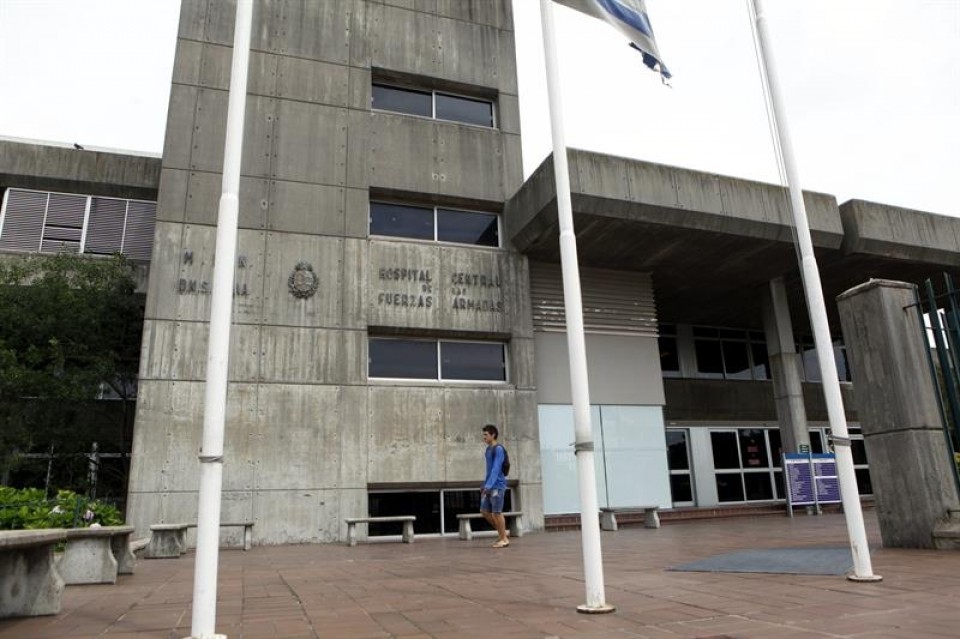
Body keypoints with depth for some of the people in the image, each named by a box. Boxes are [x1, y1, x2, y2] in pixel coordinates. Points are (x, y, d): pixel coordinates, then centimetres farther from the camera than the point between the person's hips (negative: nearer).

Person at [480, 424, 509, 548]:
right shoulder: (488, 450, 14)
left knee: (496, 512, -4)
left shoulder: (499, 449, -12)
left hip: (497, 486, -9)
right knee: (484, 511, 8)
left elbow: (496, 469, -20)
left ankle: (504, 539, 8)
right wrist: (484, 485, 19)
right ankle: (502, 532, 20)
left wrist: (488, 486, -26)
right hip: (489, 487, 9)